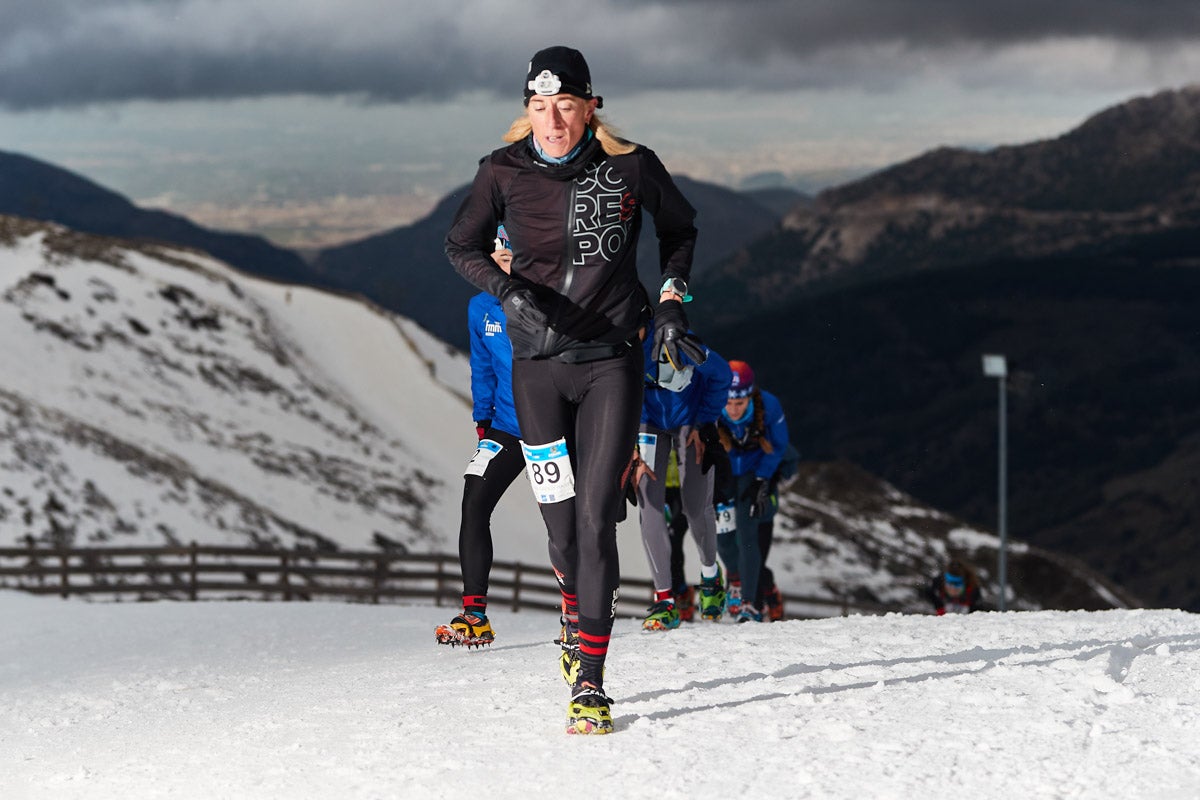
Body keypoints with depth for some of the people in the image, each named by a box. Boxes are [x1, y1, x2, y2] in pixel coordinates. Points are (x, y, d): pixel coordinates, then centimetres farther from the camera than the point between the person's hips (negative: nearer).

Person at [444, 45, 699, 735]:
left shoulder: (631, 166, -6)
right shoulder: (504, 174, -5)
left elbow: (680, 228, 13)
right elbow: (462, 246, 10)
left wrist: (672, 303, 3)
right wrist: (509, 291, -8)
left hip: (612, 361, -1)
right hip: (537, 364, 2)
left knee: (597, 515, -12)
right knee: (561, 518, 6)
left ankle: (590, 682, -10)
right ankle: (577, 609, 41)